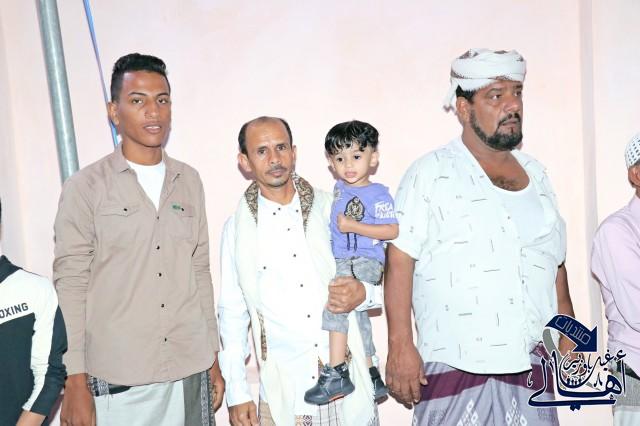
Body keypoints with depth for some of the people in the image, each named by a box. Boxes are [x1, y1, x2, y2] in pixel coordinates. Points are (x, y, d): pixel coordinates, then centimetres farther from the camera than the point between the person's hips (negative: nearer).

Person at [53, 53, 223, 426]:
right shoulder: (85, 188, -5)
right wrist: (75, 383, -7)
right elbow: (70, 285, -5)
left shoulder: (189, 181, 6)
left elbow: (200, 272, 10)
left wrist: (213, 359, 10)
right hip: (118, 380, -3)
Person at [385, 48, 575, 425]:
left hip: (531, 366, 6)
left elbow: (556, 263, 17)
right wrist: (400, 347, -15)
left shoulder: (537, 175, 12)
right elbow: (400, 261, -11)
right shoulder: (431, 174, -7)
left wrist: (569, 336, 15)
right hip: (455, 368, -5)